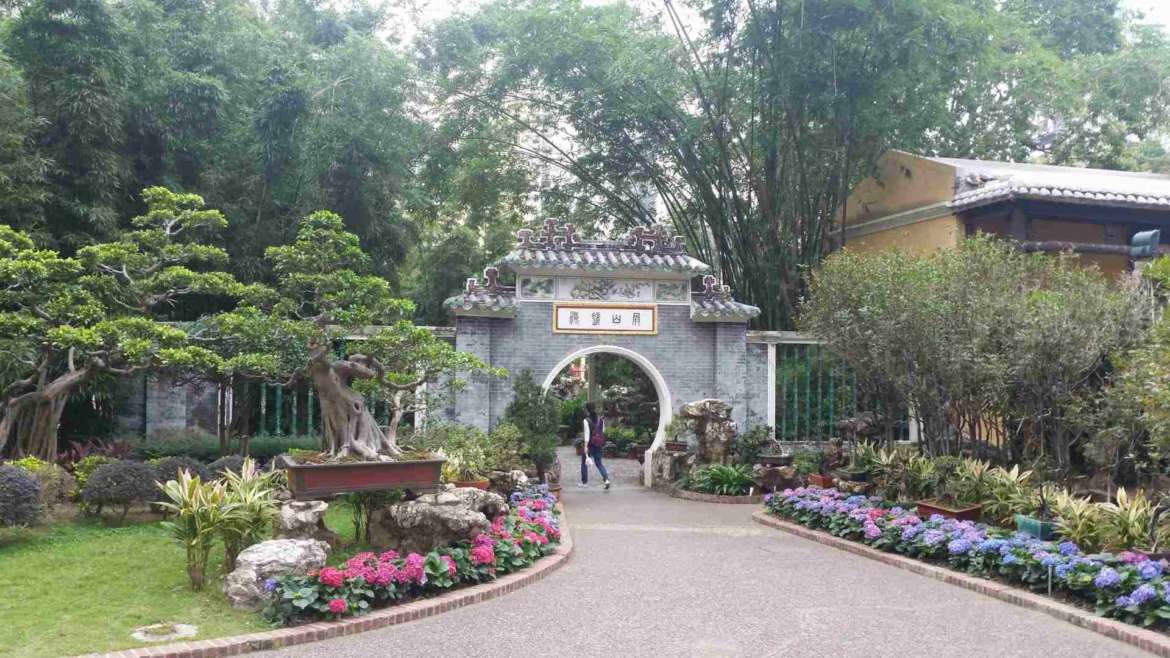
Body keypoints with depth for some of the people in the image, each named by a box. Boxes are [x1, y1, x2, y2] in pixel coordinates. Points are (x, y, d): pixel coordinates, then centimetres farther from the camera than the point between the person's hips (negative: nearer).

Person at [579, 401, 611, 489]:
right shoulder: (601, 419, 1)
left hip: (590, 444, -5)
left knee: (584, 463, 14)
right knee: (599, 463, 13)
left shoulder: (587, 420, -15)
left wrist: (585, 447, -18)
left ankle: (584, 482, 22)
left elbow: (587, 433, -18)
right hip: (598, 445, 5)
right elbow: (603, 431, 8)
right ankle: (606, 479, -7)